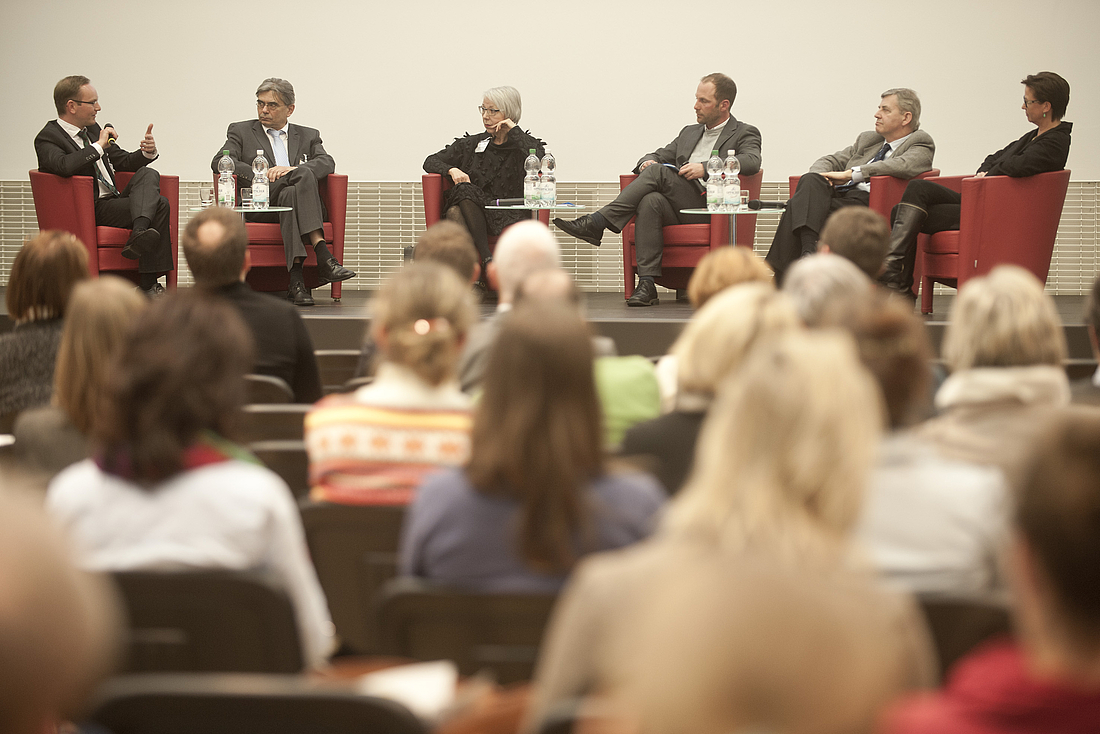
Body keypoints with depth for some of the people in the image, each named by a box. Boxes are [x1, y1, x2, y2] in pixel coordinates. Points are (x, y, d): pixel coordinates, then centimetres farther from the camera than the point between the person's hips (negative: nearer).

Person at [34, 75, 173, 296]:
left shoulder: (93, 129, 17)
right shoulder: (47, 138, -8)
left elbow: (122, 162, 25)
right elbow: (63, 166, -31)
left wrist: (148, 152, 3)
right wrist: (99, 146, -19)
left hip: (113, 201, 8)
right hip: (90, 212, -8)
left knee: (148, 174, -17)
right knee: (159, 205, -22)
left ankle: (139, 233, -39)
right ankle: (148, 284, -28)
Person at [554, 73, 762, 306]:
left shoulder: (745, 134, 11)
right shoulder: (689, 132, 31)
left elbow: (752, 161, -10)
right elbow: (659, 156, 31)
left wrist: (706, 167, -20)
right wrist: (648, 161, 4)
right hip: (676, 208, 5)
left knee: (657, 172, -25)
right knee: (650, 201, -32)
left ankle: (596, 223, -27)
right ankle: (646, 285, -39)